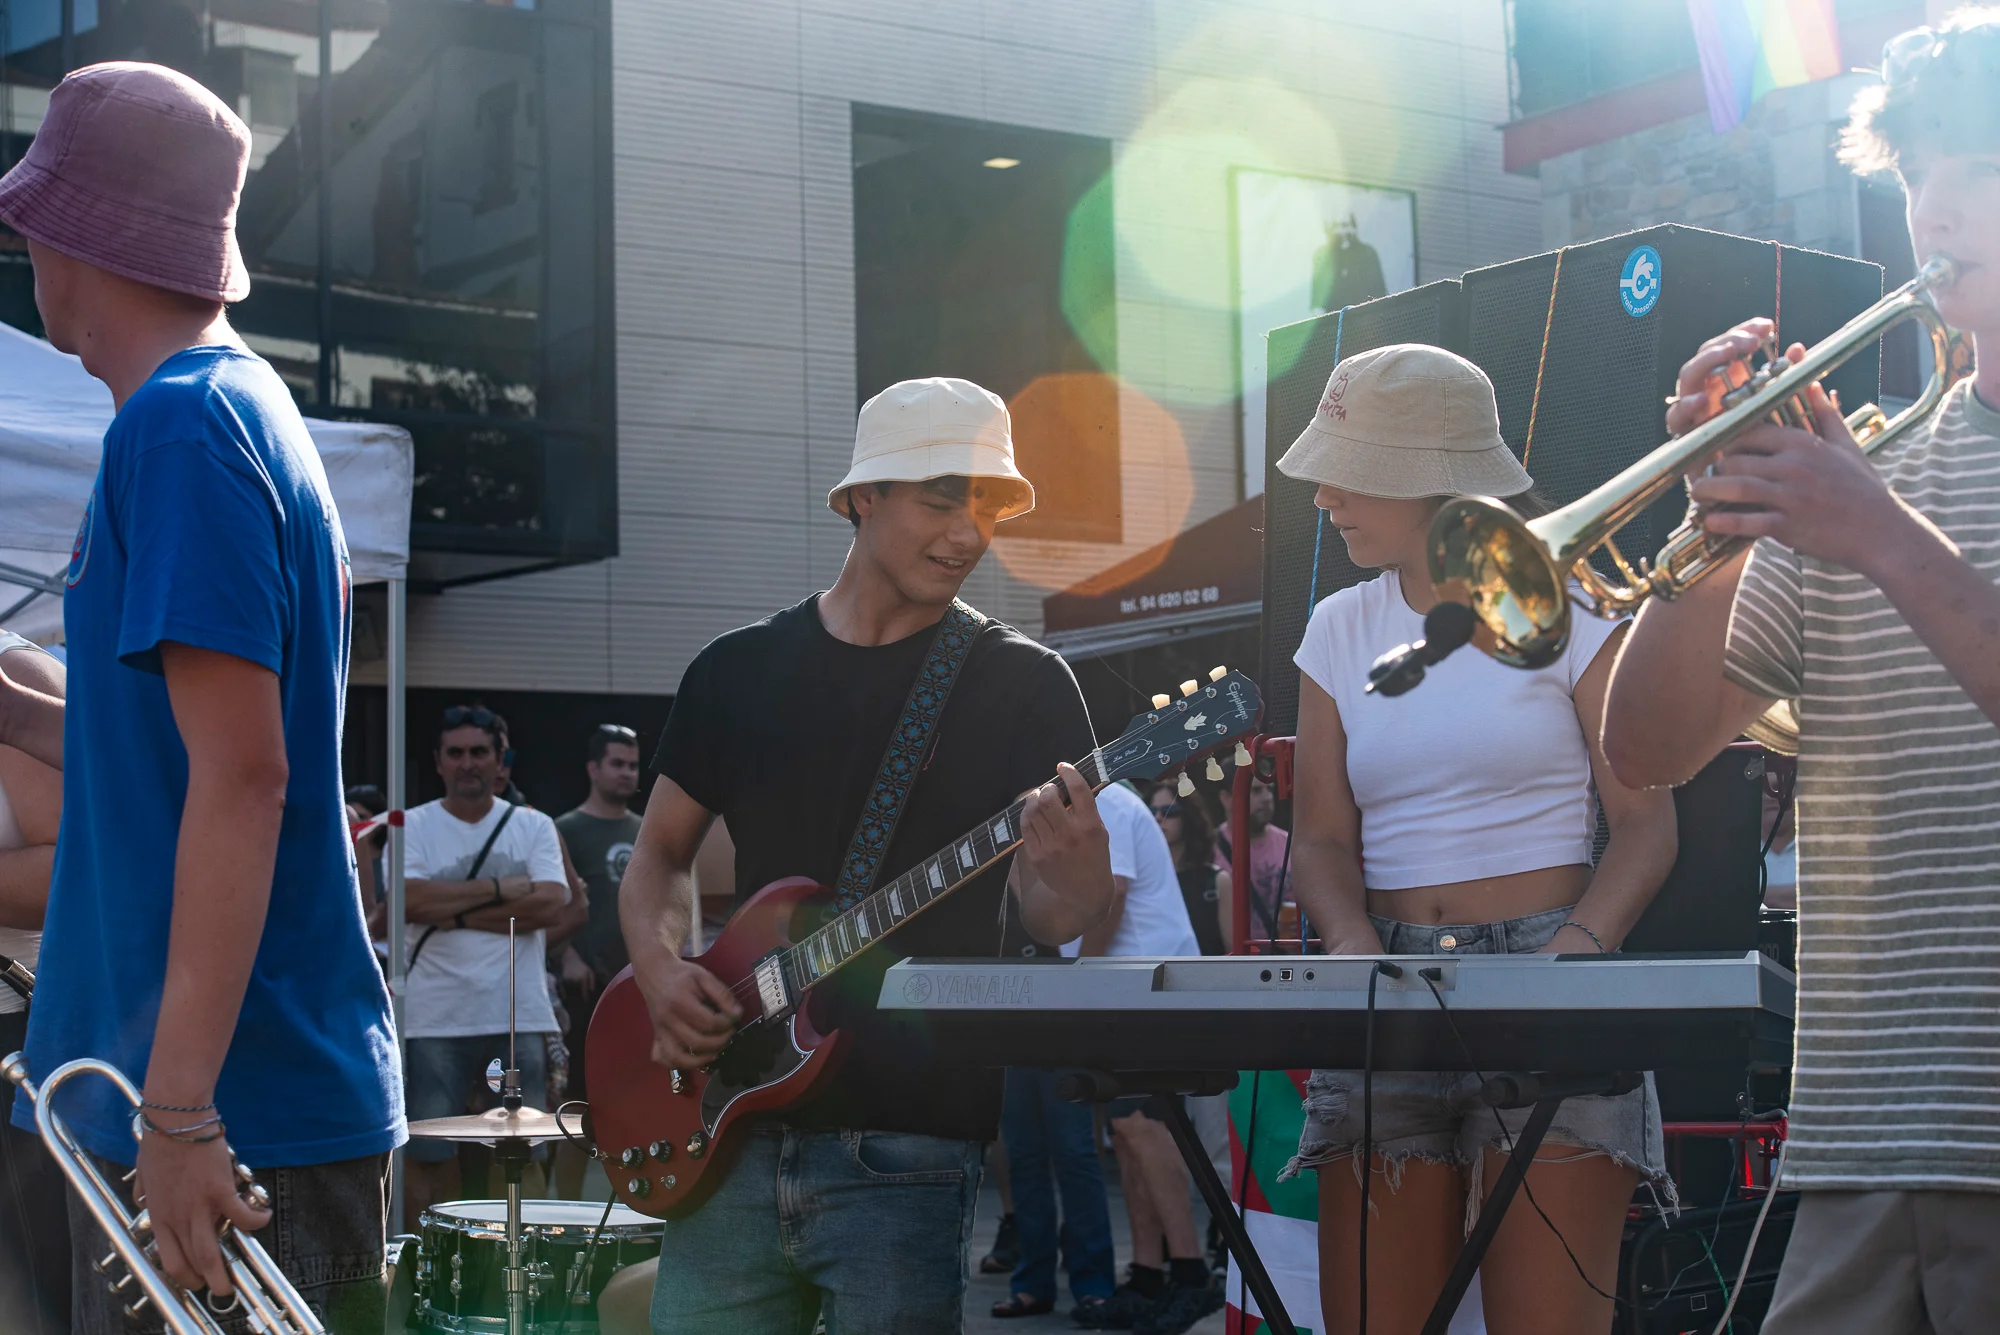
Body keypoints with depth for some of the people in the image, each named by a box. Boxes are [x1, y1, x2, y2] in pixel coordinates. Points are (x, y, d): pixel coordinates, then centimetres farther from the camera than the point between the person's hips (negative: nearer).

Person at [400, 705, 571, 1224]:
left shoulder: (533, 826, 8)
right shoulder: (414, 826, 3)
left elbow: (551, 903, -8)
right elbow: (410, 900, -15)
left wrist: (456, 911, -11)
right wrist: (502, 888, -11)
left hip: (519, 1017, 2)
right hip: (436, 1020, -2)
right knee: (429, 1156, 2)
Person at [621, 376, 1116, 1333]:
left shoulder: (1021, 684, 1)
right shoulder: (738, 669, 10)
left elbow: (1053, 919, -5)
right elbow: (659, 855, 18)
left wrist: (1067, 878, -28)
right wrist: (662, 971, -2)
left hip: (904, 1147, -3)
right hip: (732, 1129, 3)